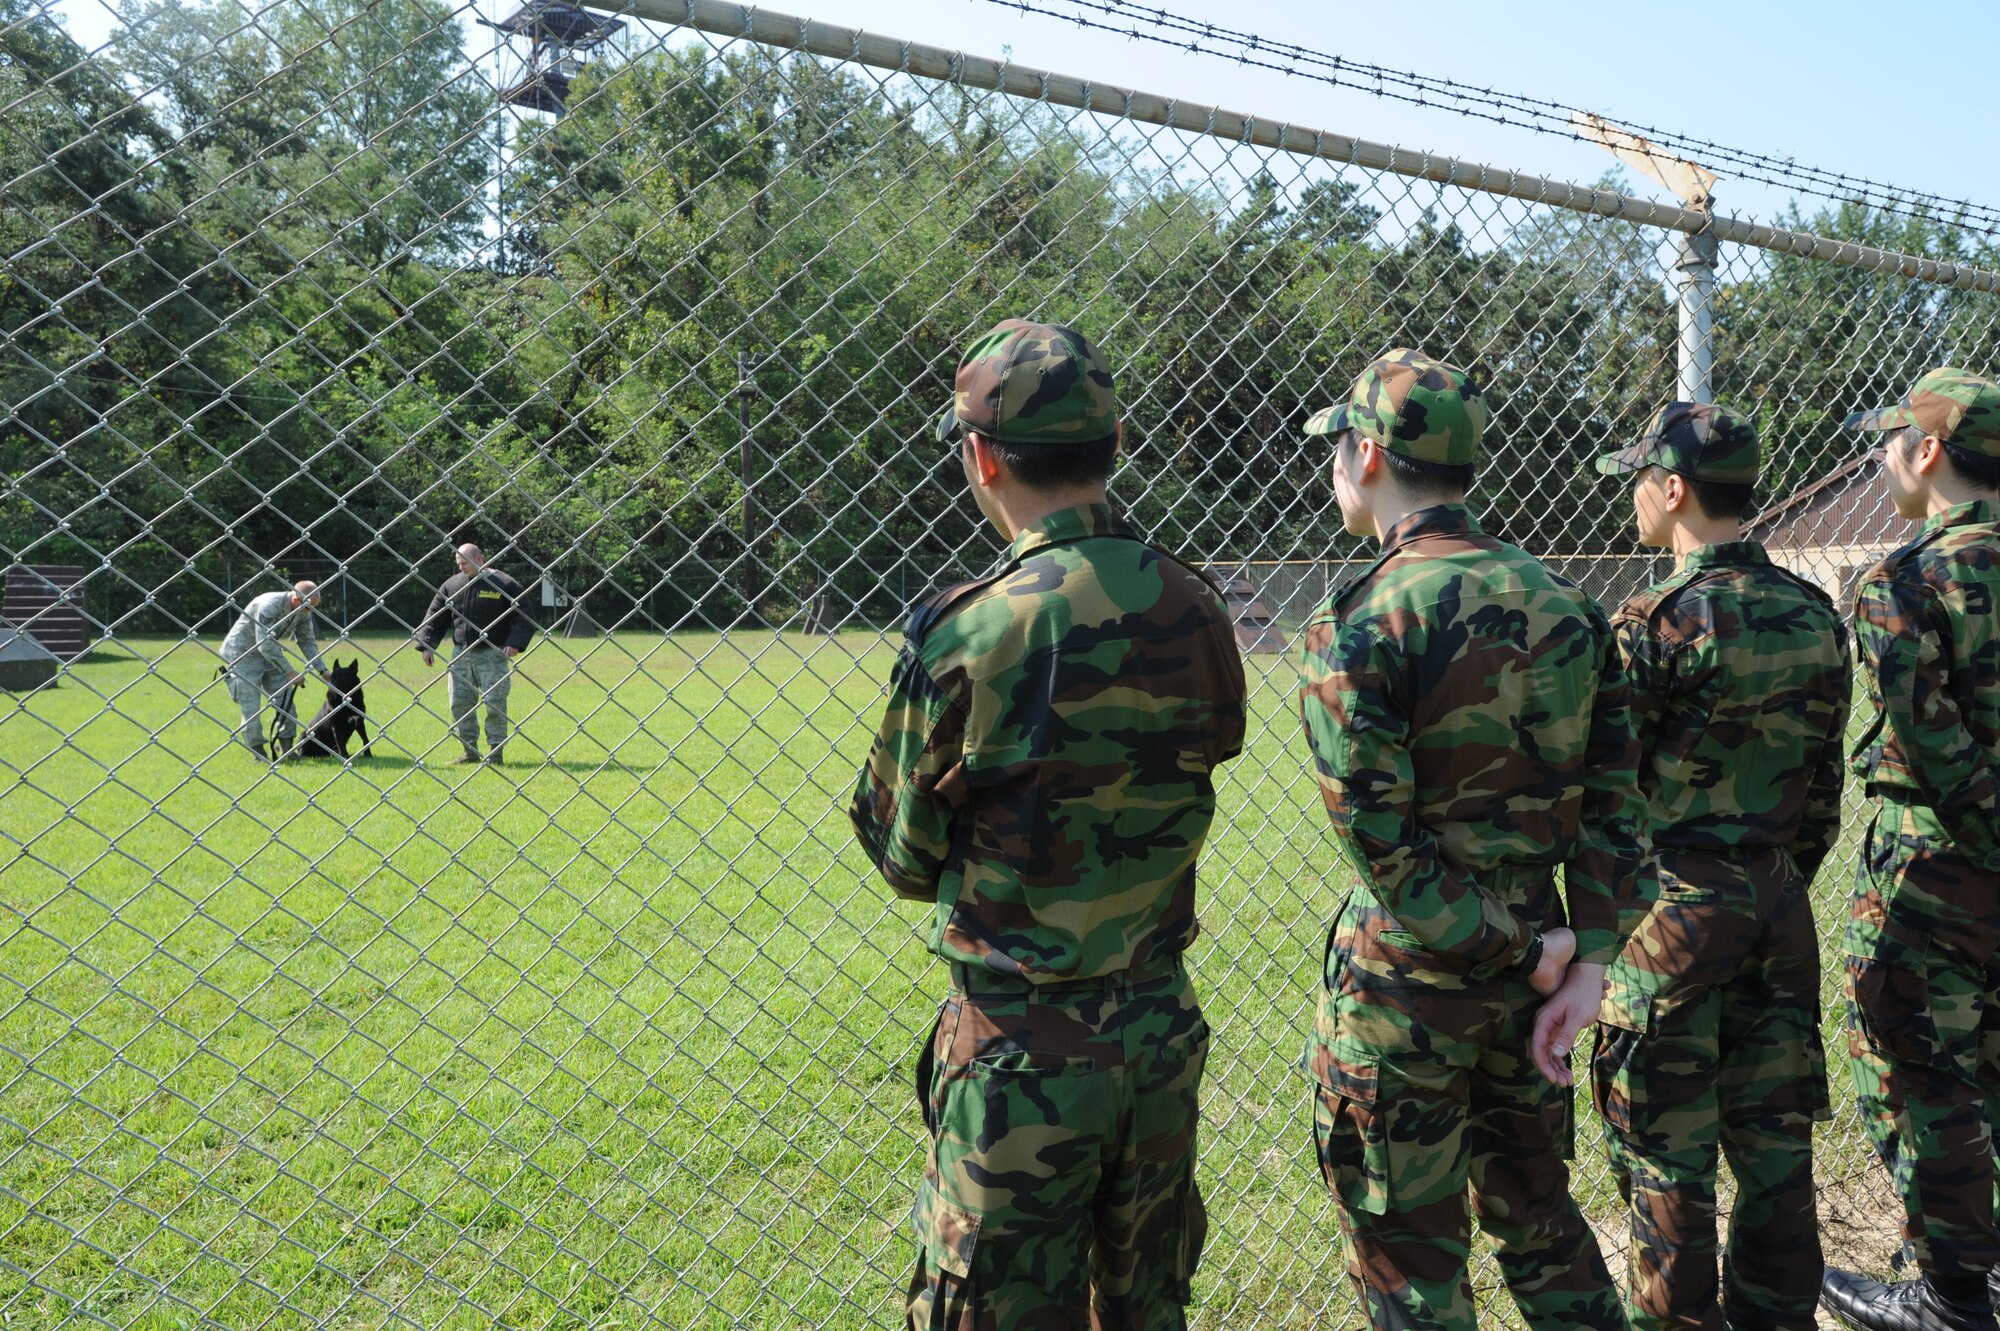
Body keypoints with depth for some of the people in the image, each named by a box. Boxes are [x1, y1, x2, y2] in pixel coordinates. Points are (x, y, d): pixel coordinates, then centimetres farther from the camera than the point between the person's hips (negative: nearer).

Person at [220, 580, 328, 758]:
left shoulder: (303, 612, -8)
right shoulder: (269, 605, -31)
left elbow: (308, 642, 4)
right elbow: (265, 645, -32)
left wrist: (322, 671, -5)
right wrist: (290, 672, -30)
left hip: (270, 654, 7)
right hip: (241, 653, -7)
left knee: (285, 701, 0)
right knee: (251, 707, -9)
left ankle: (286, 750, 6)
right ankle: (258, 754, 1)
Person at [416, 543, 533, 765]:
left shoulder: (505, 584, -4)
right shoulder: (452, 584, 9)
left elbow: (524, 619, -4)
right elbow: (434, 617, 13)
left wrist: (514, 643, -17)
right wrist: (426, 645, 2)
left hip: (492, 655, -5)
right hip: (461, 654, 5)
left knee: (494, 702, -4)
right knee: (460, 703, 5)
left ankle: (496, 751, 5)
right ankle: (470, 751, 14)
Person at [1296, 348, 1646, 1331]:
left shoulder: (1356, 626, -16)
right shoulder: (1564, 604, 4)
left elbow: (1380, 841, -20)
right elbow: (1612, 798, 2)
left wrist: (1528, 950, -11)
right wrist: (1586, 963, 0)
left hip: (1409, 976, -6)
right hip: (1532, 962, 7)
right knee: (1536, 1212, 24)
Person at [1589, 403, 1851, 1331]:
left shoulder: (1657, 621, -16)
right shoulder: (1813, 615, 5)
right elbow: (1824, 785, 11)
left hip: (1673, 913, -7)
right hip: (1779, 908, 7)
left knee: (1666, 1153, 6)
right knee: (1773, 1138, 17)